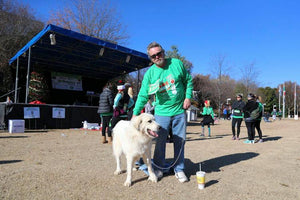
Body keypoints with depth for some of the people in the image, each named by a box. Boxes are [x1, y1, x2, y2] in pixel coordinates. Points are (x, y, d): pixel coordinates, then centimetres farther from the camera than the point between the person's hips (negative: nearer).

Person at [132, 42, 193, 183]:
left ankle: (179, 169, 25)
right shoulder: (149, 73, -4)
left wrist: (188, 97, -3)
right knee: (160, 141, 6)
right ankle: (159, 168, 26)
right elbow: (143, 95, -4)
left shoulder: (177, 64, -2)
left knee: (180, 141, 8)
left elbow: (188, 80, 9)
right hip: (161, 112, 0)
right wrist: (135, 114, -9)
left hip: (179, 111, 1)